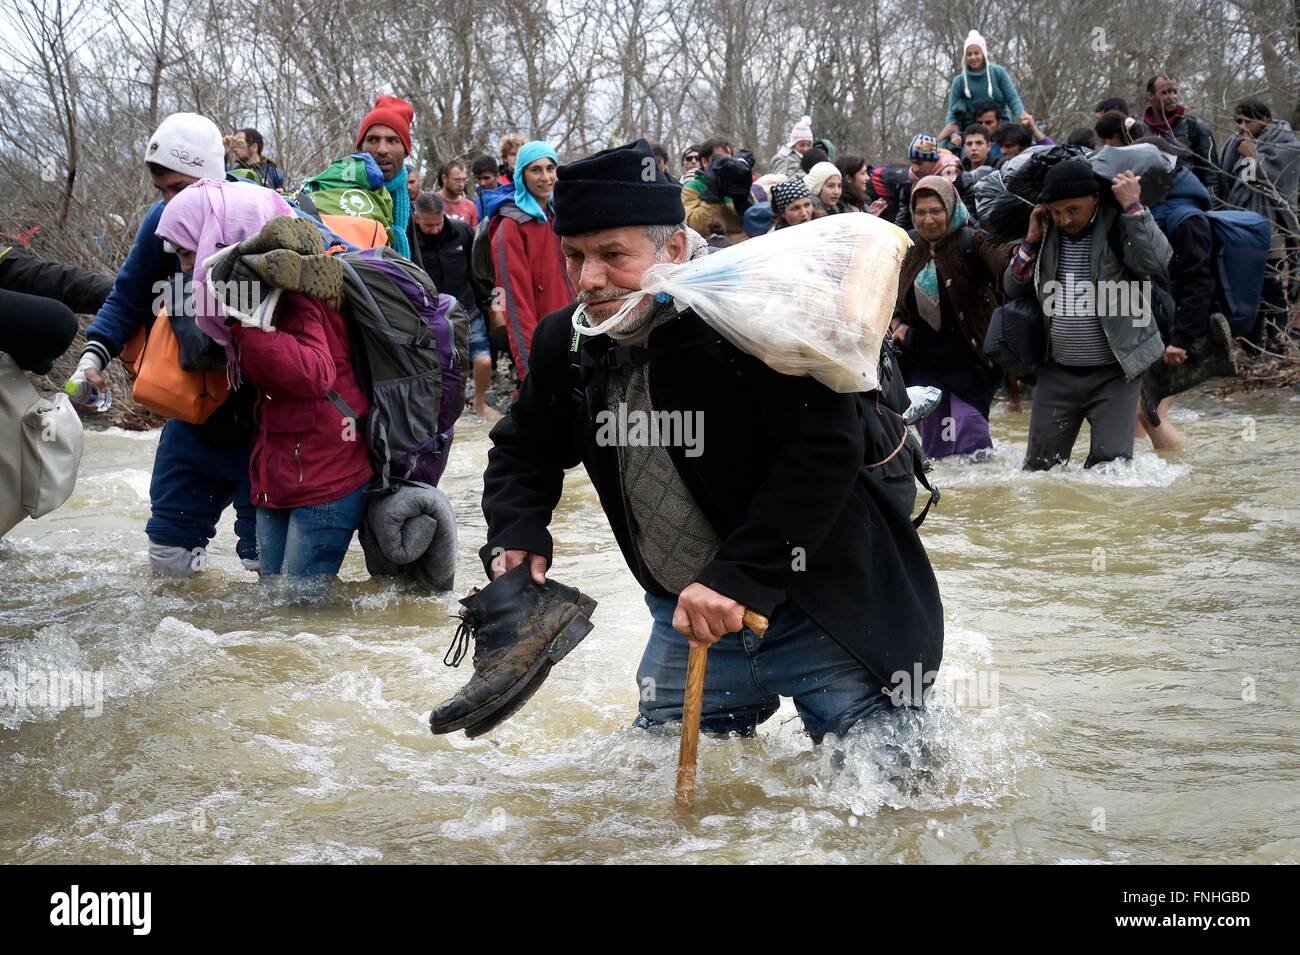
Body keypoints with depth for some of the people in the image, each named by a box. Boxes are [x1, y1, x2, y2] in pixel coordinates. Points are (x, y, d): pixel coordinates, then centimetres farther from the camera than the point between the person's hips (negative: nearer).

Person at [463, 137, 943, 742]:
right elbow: (525, 449, 16)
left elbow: (824, 450, -29)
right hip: (686, 622, 6)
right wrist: (516, 534, -6)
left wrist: (737, 576, -34)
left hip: (824, 614, -6)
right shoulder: (567, 344, -1)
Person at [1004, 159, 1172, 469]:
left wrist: (1133, 206, -22)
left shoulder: (1120, 226, -7)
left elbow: (1155, 261, -25)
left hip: (1114, 373, -4)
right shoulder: (1047, 230, 7)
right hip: (1057, 373, 4)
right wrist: (1032, 240, -1)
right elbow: (1013, 289, 11)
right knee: (1040, 464, 6)